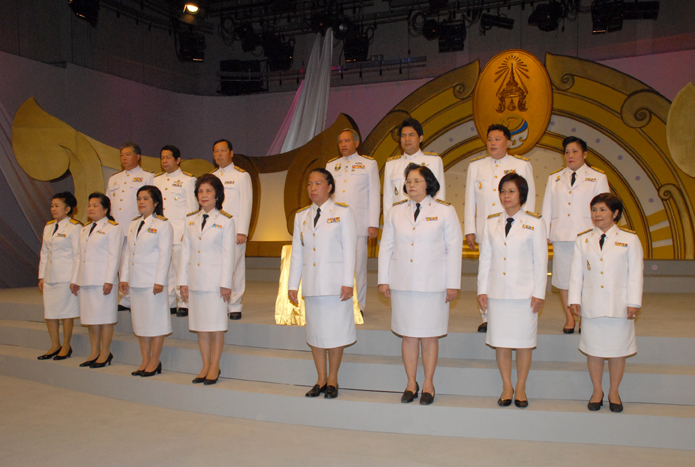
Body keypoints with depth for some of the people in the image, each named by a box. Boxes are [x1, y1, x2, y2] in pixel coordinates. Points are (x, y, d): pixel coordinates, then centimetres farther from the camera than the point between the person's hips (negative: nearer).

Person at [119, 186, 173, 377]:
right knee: (140, 321, 11)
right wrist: (124, 277, 11)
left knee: (155, 320, -1)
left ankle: (154, 361, 10)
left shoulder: (163, 225, -6)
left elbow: (164, 255, -10)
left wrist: (160, 281, -15)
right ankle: (145, 360, 21)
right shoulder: (133, 224, 15)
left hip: (153, 281, -7)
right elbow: (127, 252, 16)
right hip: (136, 281, 7)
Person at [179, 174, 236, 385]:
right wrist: (183, 281, 6)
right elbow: (185, 251, 11)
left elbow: (228, 254, -5)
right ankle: (206, 365, 21)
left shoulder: (226, 221, -3)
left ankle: (215, 366, 13)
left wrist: (225, 284, -10)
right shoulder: (191, 220, 10)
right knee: (200, 324, 10)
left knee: (216, 324, 1)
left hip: (215, 280, -4)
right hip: (195, 279, 5)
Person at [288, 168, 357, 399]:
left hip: (335, 282, -4)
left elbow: (349, 249, -4)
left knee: (335, 330, 1)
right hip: (311, 283, 4)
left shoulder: (343, 212, 0)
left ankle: (332, 380, 16)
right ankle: (321, 380, 21)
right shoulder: (301, 216, 12)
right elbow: (296, 252, 12)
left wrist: (348, 282, -10)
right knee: (315, 331, 8)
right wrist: (293, 284, 8)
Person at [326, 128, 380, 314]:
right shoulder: (331, 165, 18)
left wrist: (374, 224, -3)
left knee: (358, 264, -3)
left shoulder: (369, 164, 9)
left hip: (359, 223, -3)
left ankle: (358, 306, 5)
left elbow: (374, 195, 5)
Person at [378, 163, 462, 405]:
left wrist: (453, 284, -4)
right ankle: (411, 383, 21)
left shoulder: (444, 210, 1)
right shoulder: (396, 211, 8)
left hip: (432, 284, -2)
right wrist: (384, 279, 7)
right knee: (408, 335, 7)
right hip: (402, 283, 2)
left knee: (429, 336, 4)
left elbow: (454, 248, 0)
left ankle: (428, 384, 20)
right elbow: (386, 246, 11)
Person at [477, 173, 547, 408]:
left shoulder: (534, 223, 0)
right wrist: (482, 290, 4)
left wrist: (539, 293, -4)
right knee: (500, 341, 6)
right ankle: (506, 387, 21)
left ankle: (520, 388, 21)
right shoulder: (491, 223, 7)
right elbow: (485, 258, 8)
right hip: (497, 292, 2)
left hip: (524, 292, -2)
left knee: (524, 341, 5)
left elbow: (541, 261, 0)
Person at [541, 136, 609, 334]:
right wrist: (545, 234, 5)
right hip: (561, 236, 2)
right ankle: (569, 319, 17)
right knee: (563, 277, 5)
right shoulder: (554, 178, 13)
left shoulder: (597, 177, 6)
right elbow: (547, 208, 12)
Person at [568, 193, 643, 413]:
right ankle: (597, 391, 25)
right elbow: (576, 272, 6)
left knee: (617, 351, 8)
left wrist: (633, 303, -5)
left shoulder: (630, 239, 1)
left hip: (619, 307, -1)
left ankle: (614, 392, 25)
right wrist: (574, 300, 1)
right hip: (591, 306, 2)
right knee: (593, 350, 8)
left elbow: (636, 273, -1)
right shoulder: (583, 240, 6)